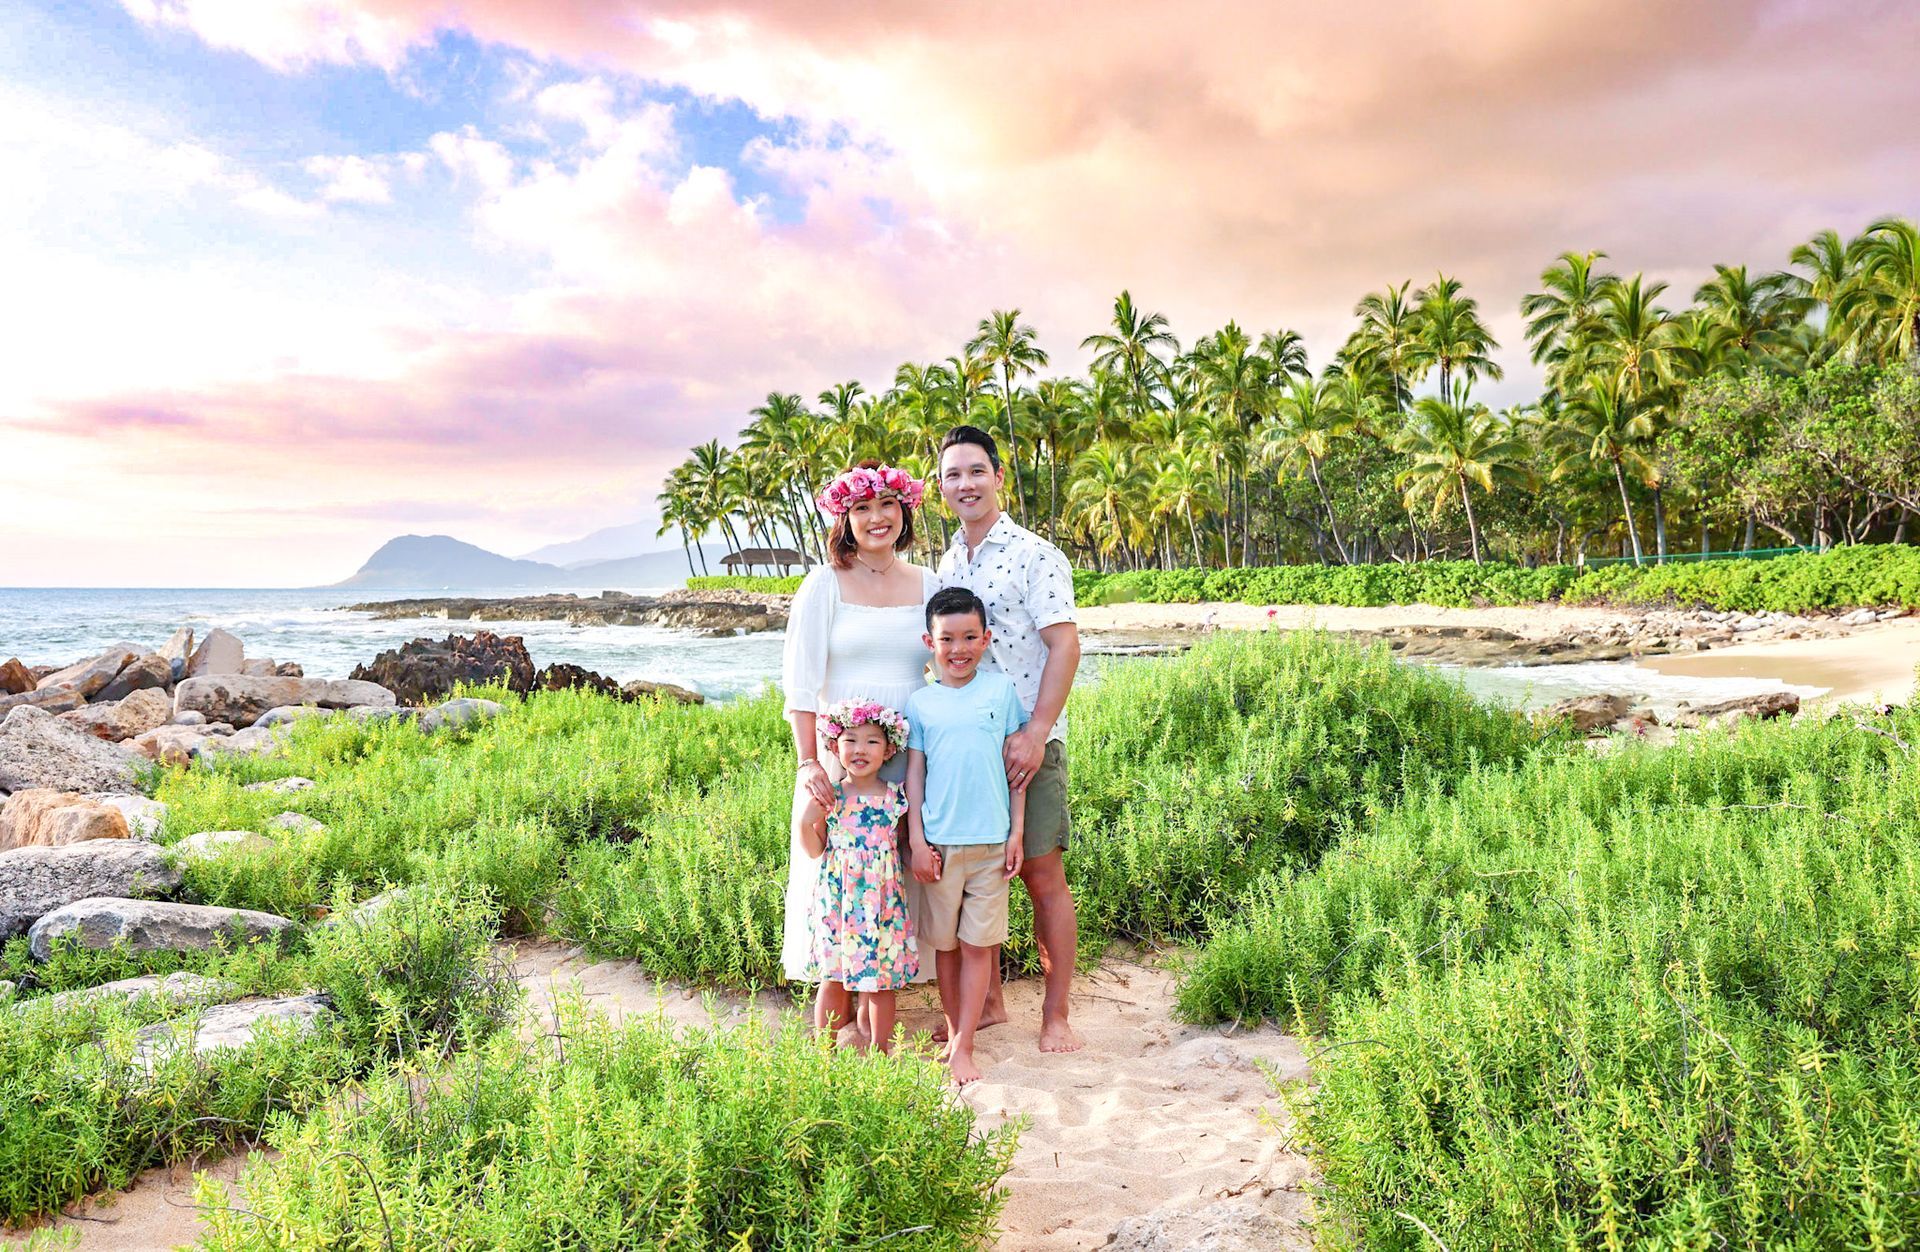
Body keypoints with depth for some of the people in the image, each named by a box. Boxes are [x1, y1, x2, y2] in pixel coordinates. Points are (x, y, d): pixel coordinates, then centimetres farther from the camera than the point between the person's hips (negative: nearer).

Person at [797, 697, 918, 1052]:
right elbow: (815, 850, 3)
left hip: (882, 899, 0)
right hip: (837, 899, 0)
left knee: (882, 978, 8)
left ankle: (880, 1050, 25)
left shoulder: (896, 798, -1)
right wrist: (806, 820, -13)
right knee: (832, 977, 8)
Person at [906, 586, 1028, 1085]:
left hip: (991, 839, -1)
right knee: (944, 943, 11)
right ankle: (952, 1033, 27)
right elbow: (914, 773, 4)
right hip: (940, 841, 1)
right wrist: (917, 841, -1)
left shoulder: (1001, 690, 2)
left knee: (977, 945, 2)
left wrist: (1016, 832, 1)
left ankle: (963, 1048, 10)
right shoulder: (920, 703, 3)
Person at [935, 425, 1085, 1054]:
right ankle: (987, 1001, 26)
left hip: (1027, 743, -6)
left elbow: (1064, 646, -14)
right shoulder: (946, 565, 12)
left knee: (1043, 877, 0)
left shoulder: (1035, 555, -7)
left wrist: (1035, 733, -20)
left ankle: (1056, 1014, 13)